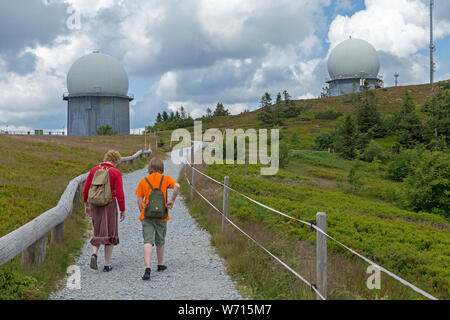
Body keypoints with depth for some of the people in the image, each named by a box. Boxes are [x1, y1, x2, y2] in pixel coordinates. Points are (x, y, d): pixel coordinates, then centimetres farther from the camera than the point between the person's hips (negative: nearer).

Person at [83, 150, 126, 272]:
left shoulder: (94, 170, 3)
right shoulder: (116, 173, -10)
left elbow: (85, 190, 5)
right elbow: (120, 194, -14)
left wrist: (86, 205, 16)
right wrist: (123, 211, -5)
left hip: (95, 205, 4)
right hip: (110, 205, -4)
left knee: (98, 233, 19)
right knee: (110, 235, 10)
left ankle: (94, 254, -7)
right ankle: (107, 265, 11)